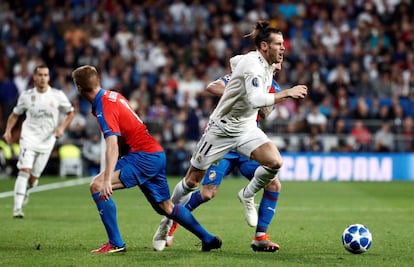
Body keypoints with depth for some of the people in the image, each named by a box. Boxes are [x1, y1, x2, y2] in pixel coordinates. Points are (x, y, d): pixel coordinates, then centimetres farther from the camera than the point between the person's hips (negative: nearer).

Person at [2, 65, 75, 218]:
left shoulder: (58, 95, -2)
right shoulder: (26, 96, 0)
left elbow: (70, 113, 9)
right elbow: (15, 114, 13)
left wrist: (62, 127, -6)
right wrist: (8, 130, -1)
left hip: (47, 141, 1)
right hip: (29, 137, -1)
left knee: (34, 177, 5)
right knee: (24, 170, -18)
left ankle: (26, 190, 41)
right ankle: (17, 207, -19)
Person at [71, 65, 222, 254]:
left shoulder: (104, 106, -17)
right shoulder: (112, 95, 10)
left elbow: (112, 146, -27)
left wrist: (107, 179, -34)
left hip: (144, 156, -10)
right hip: (157, 154, 10)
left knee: (97, 185, -15)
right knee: (165, 207, 21)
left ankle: (115, 243, -14)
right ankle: (208, 239, 31)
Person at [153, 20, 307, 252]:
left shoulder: (268, 64, 1)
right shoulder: (253, 65, -26)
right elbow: (255, 100, -41)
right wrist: (286, 94, -39)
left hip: (247, 128, 7)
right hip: (222, 128, -7)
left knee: (275, 162, -19)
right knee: (192, 181, 4)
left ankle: (248, 196, 8)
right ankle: (167, 224, 25)